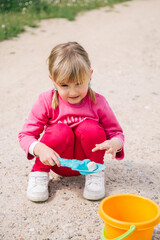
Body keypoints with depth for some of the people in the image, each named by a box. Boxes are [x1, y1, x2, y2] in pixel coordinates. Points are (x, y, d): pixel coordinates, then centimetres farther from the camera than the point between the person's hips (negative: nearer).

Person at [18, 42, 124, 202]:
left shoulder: (98, 102, -11)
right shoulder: (46, 102, -14)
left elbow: (116, 133, -3)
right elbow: (25, 135, -11)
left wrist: (114, 144, -29)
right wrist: (40, 149, -33)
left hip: (85, 160, 1)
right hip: (59, 163, 0)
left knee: (90, 128, -27)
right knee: (61, 130, -30)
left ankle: (95, 172, -3)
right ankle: (39, 172, -5)